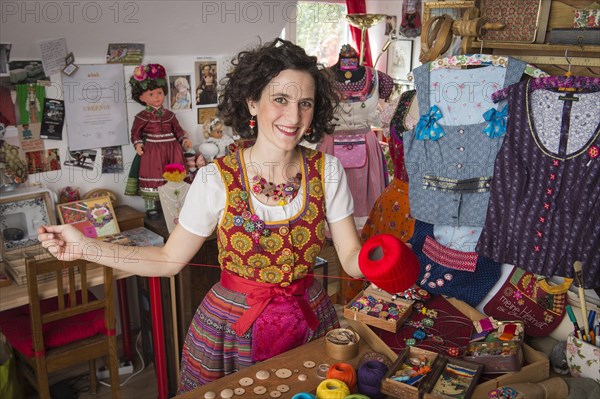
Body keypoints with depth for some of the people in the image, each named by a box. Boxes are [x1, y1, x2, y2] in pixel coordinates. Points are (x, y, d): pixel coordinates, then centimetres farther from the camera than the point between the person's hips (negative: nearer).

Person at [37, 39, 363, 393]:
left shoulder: (327, 171, -9)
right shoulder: (217, 180, -15)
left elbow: (352, 259, -9)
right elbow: (170, 260, -8)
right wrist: (85, 247, -14)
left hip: (310, 322, 2)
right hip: (231, 327, -2)